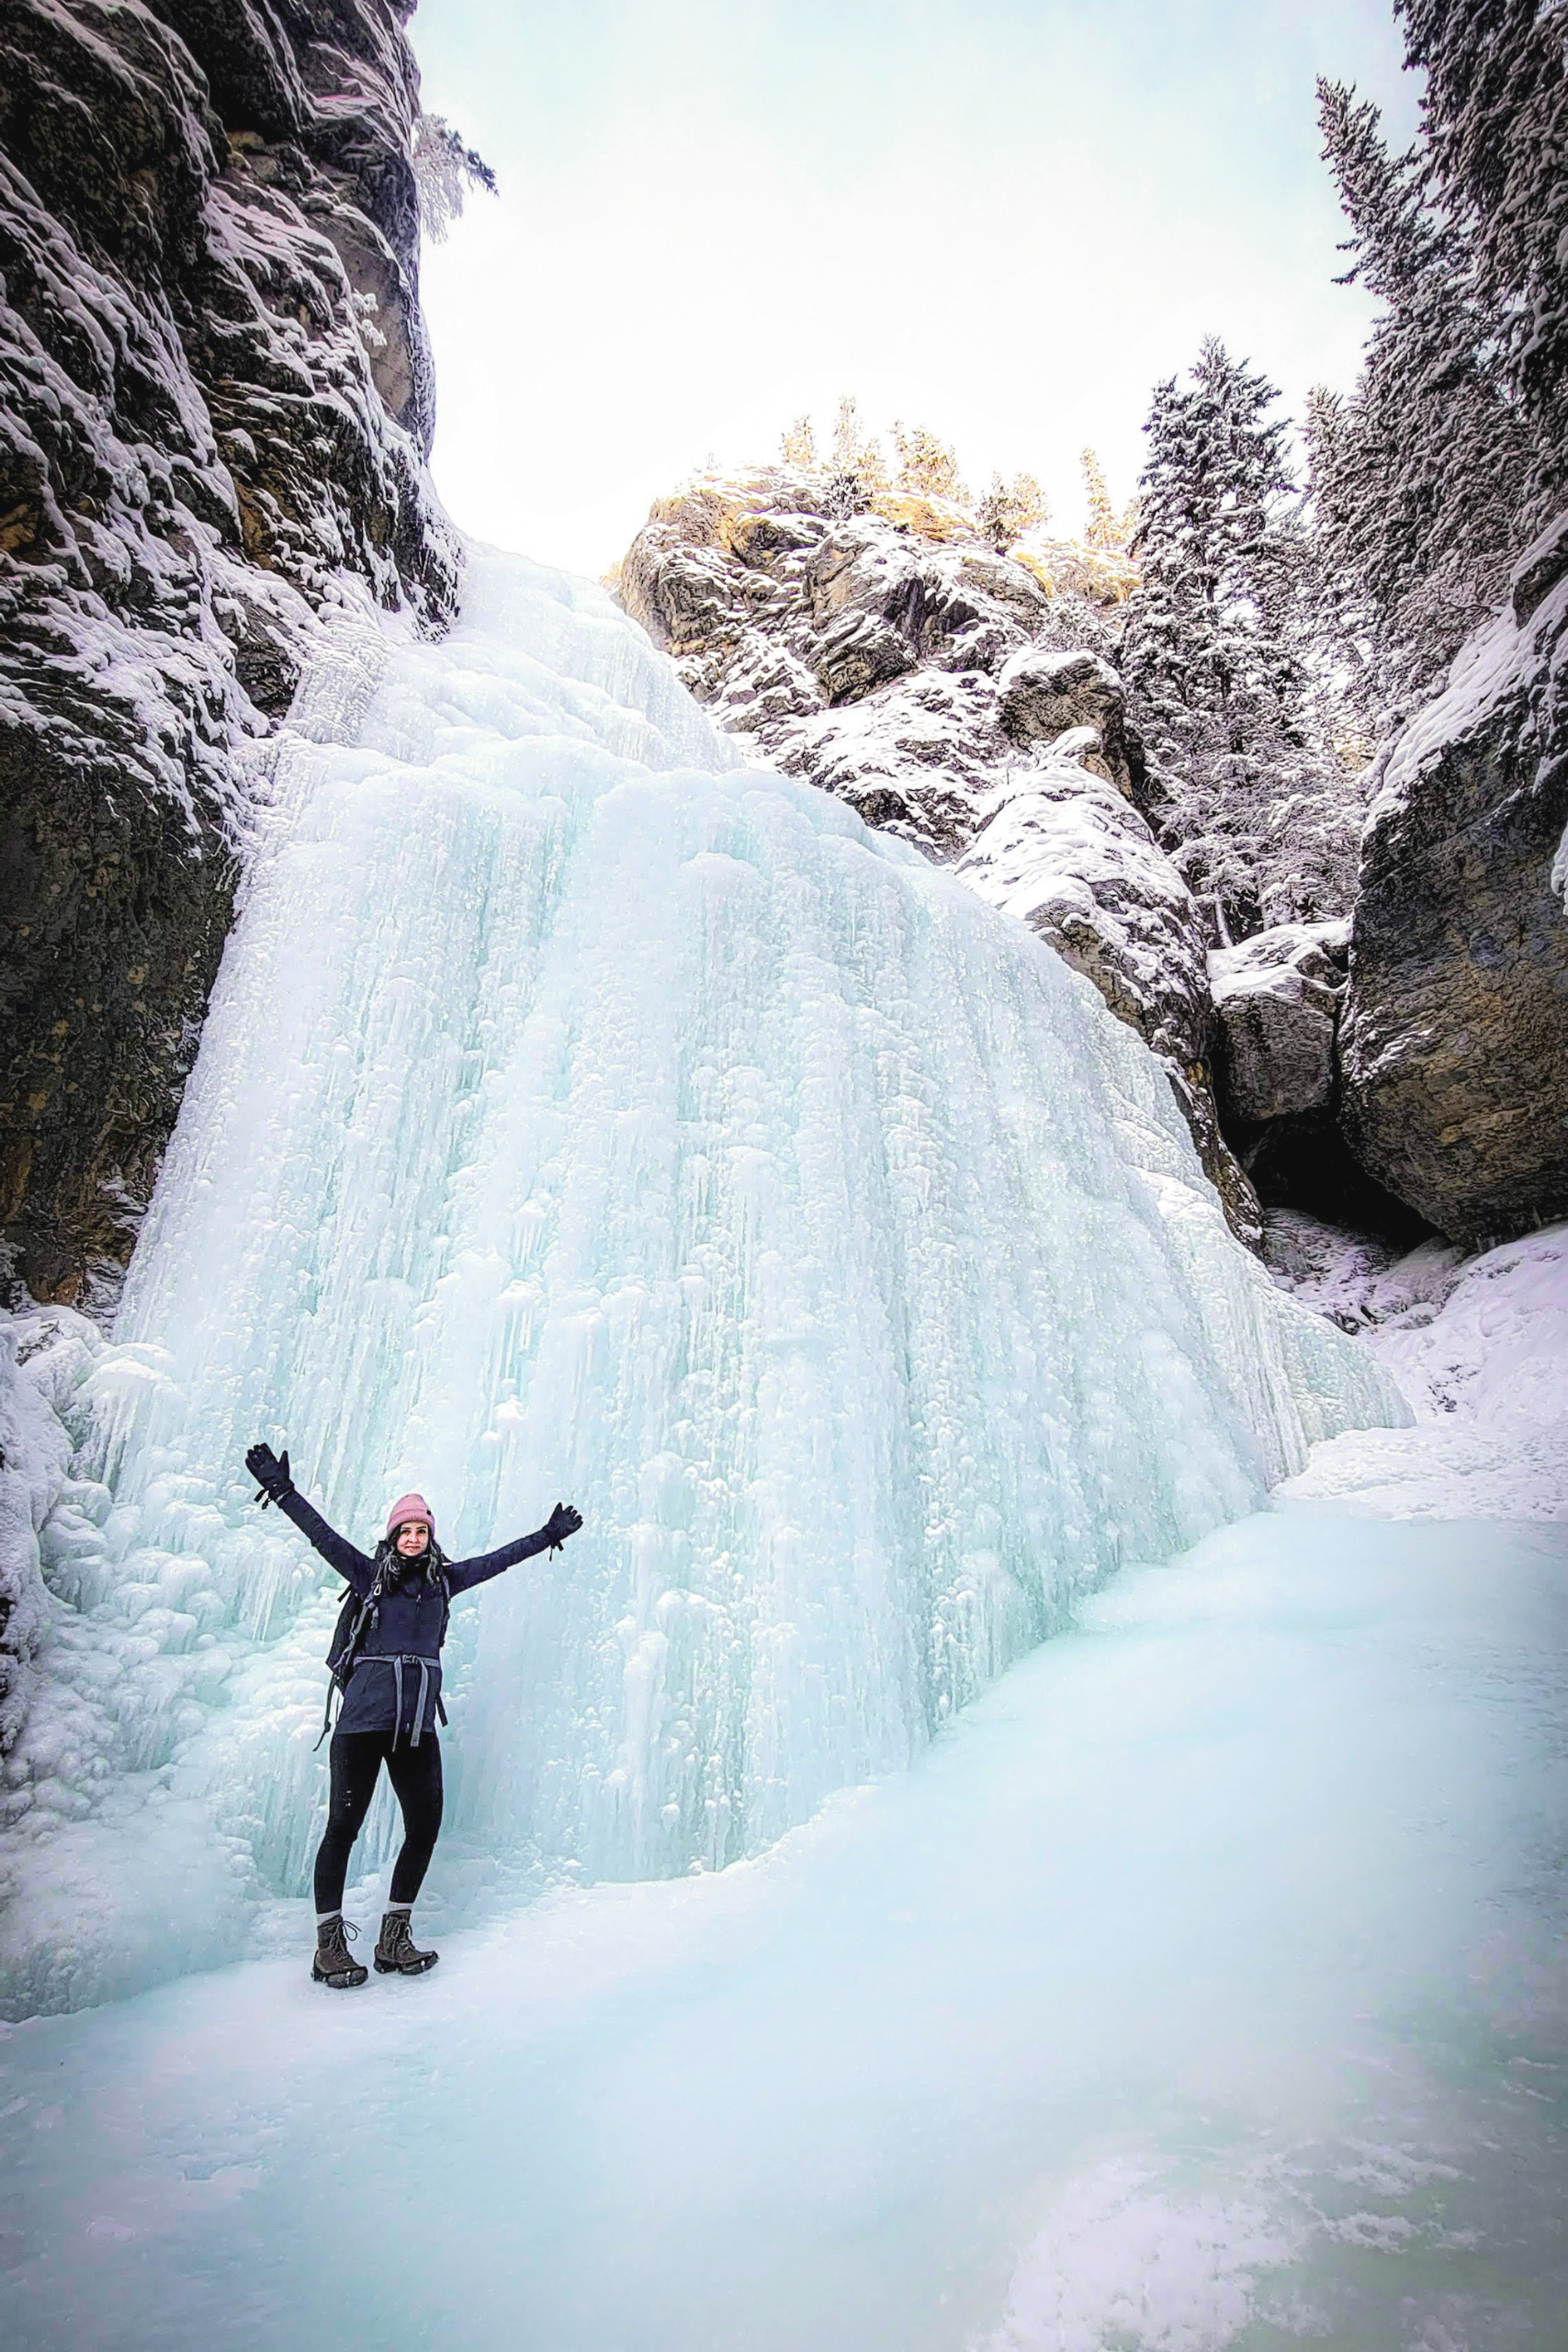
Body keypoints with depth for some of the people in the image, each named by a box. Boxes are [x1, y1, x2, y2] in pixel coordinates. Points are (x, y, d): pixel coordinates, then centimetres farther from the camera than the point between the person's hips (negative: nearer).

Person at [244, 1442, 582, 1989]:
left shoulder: (442, 1579, 14)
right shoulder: (369, 1575, 7)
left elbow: (498, 1559, 21)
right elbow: (322, 1534, -1)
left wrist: (548, 1534, 25)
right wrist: (282, 1491, -9)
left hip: (418, 1723, 4)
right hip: (365, 1717, -3)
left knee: (425, 1825, 1)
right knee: (344, 1824, -3)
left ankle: (394, 1936, 16)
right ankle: (330, 1942, 13)